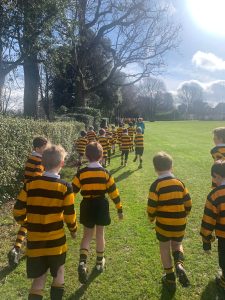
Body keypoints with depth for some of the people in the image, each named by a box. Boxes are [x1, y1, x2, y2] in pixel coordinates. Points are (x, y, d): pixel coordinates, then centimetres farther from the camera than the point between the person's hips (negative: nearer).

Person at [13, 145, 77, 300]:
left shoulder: (30, 184, -7)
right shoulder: (65, 187, -14)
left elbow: (18, 212, -3)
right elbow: (69, 216, -8)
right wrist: (73, 230, 11)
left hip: (35, 241, 2)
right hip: (56, 240, -2)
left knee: (39, 279, 18)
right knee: (58, 275, 23)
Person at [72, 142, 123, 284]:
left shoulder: (81, 173, -8)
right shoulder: (105, 173, -8)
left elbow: (73, 191, -5)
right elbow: (114, 192, -5)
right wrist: (119, 209, 4)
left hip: (87, 206, 0)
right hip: (101, 206, 0)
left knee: (87, 235, 14)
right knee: (100, 233, 16)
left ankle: (82, 262, -5)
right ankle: (100, 262, 31)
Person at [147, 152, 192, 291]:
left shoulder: (156, 185, -15)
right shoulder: (180, 183, -4)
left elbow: (151, 207, -13)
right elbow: (188, 204, 1)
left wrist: (151, 218, 8)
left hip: (163, 224, -2)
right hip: (180, 224, 3)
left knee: (165, 249, 18)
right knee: (177, 245, 26)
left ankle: (170, 279, 26)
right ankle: (179, 264, 0)